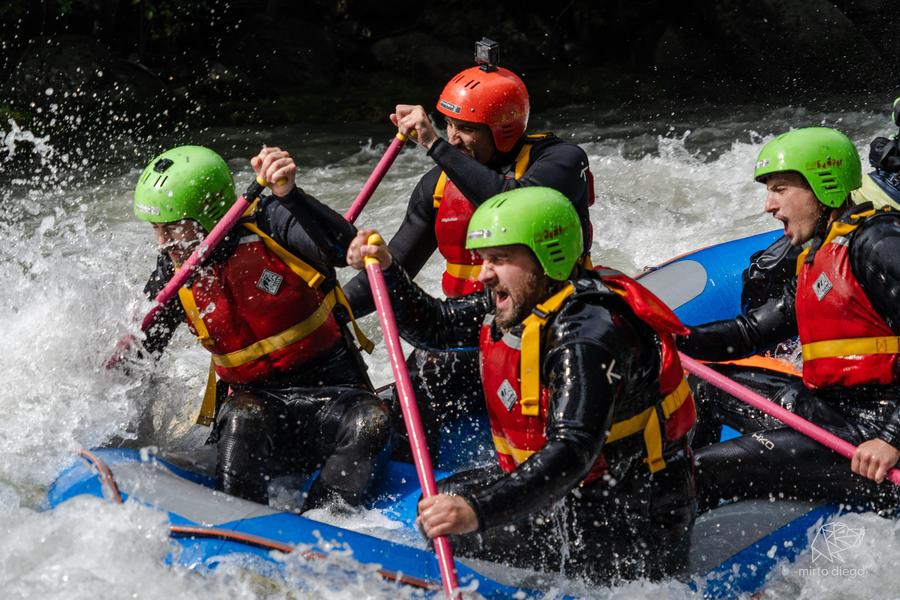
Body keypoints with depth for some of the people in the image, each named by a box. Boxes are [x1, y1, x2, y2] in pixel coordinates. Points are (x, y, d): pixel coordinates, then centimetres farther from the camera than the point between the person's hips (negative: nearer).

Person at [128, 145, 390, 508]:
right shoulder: (175, 275, 2)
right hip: (256, 394, 2)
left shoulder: (269, 224, -13)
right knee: (244, 417, -32)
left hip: (333, 392, -2)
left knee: (370, 421, -33)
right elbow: (139, 353, 13)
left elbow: (344, 248, -32)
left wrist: (289, 194, -45)